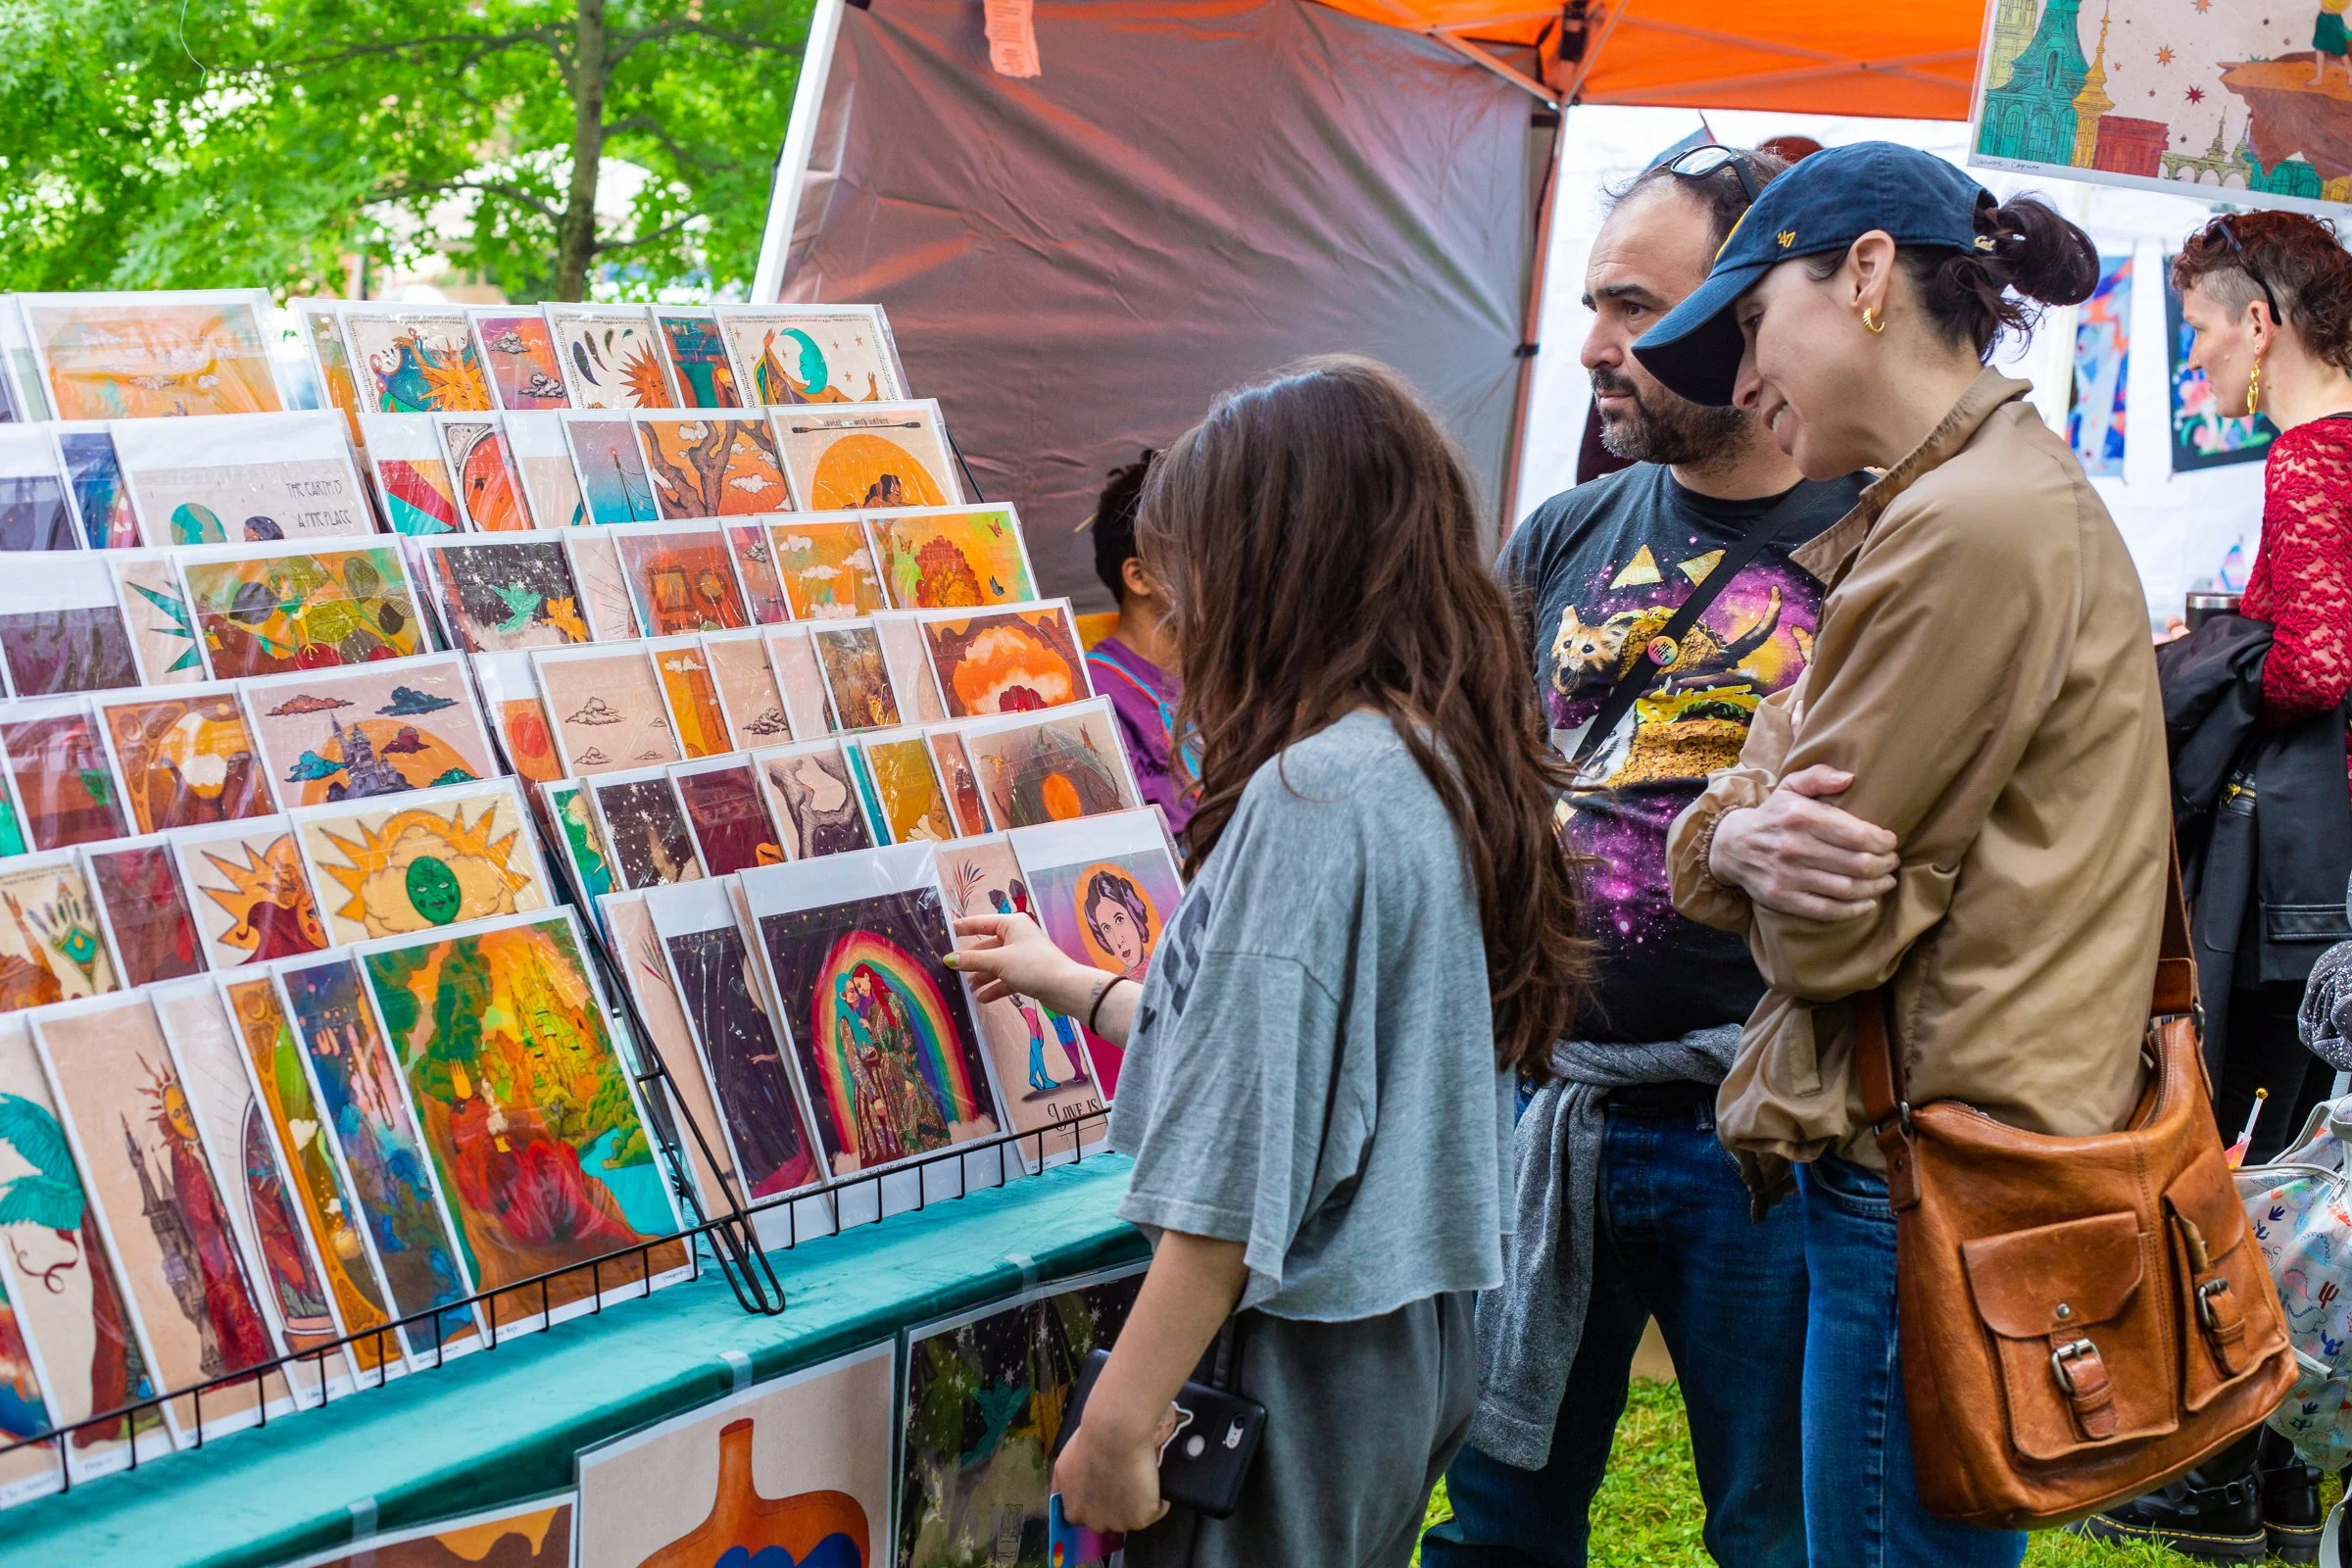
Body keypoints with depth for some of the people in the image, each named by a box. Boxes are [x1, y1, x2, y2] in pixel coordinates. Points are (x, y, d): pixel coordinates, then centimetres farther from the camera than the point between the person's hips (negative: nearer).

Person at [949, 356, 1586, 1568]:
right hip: (1410, 1344, 9)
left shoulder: (1312, 793, -20)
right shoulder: (1445, 764, 7)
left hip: (1299, 1367, -9)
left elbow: (1243, 1158, -23)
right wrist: (1073, 986, 29)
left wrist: (1121, 1420, -18)